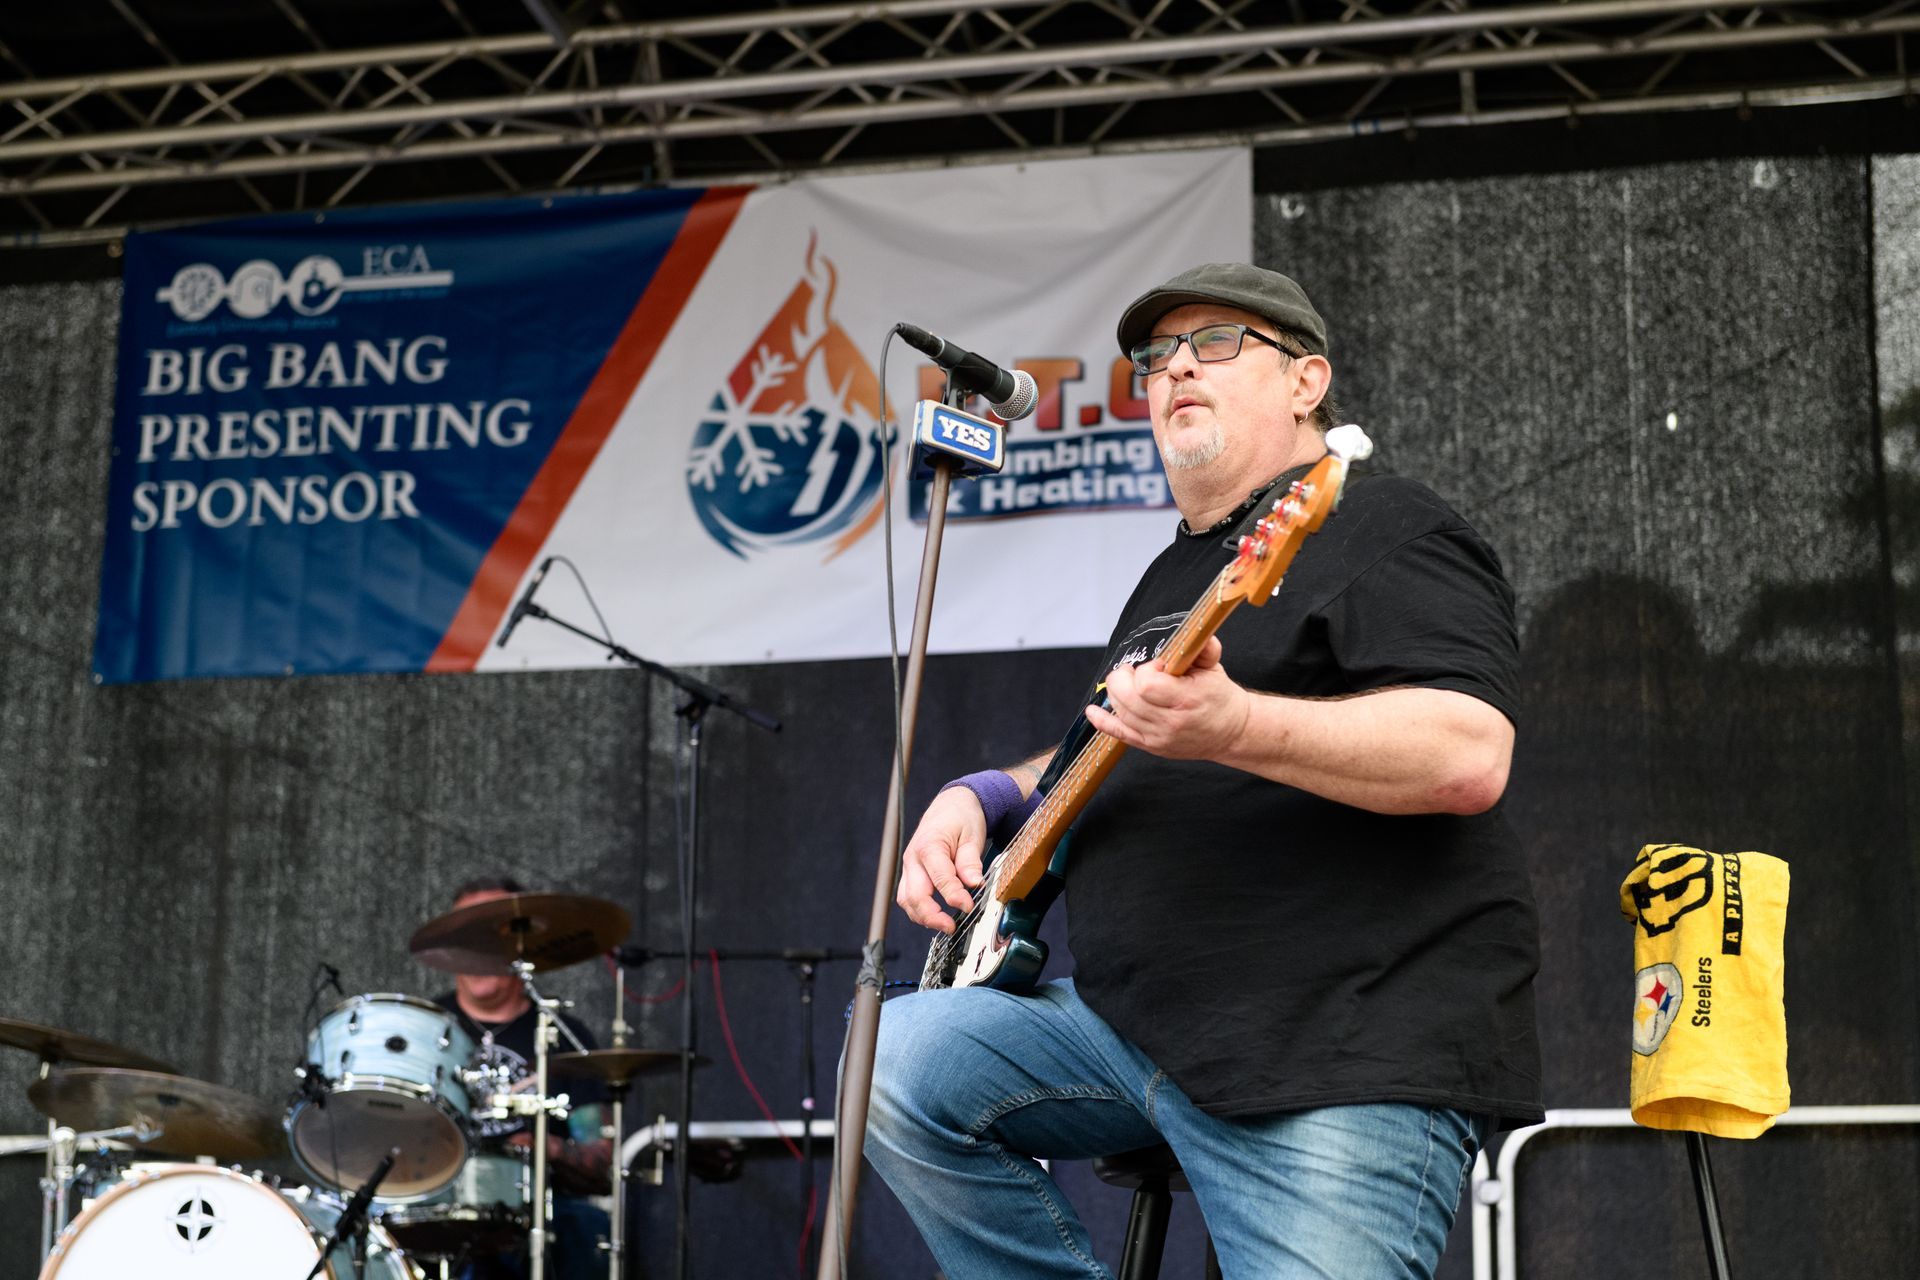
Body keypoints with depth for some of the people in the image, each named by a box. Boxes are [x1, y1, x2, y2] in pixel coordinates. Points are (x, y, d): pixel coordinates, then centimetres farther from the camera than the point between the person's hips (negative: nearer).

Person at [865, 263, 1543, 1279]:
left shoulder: (1382, 532, -4)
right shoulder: (1172, 575, 25)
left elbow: (1471, 756, -20)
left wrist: (1230, 726, -33)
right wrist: (985, 798, 16)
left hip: (1341, 1051, -8)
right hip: (1138, 1024, 8)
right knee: (900, 1063, -9)